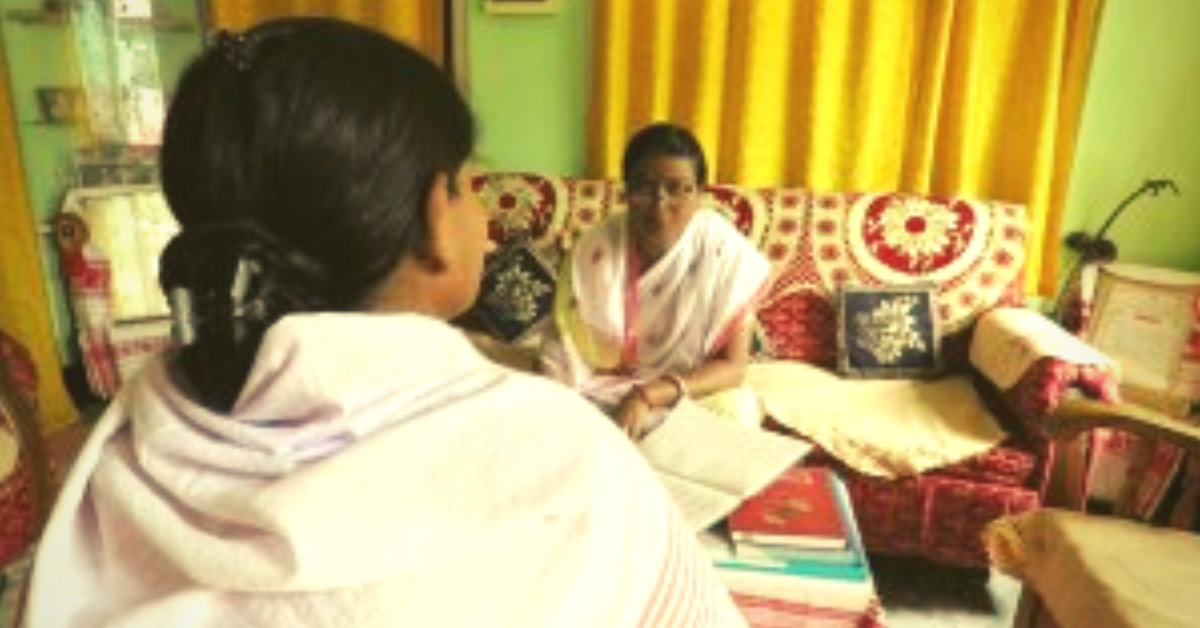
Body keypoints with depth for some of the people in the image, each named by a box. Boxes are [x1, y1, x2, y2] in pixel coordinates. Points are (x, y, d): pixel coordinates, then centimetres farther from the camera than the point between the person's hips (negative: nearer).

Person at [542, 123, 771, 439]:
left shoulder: (727, 253, -15)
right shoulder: (595, 249, -11)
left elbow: (733, 366, -12)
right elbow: (563, 349, -7)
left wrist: (648, 396, -25)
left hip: (692, 396, 1)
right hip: (603, 393, 0)